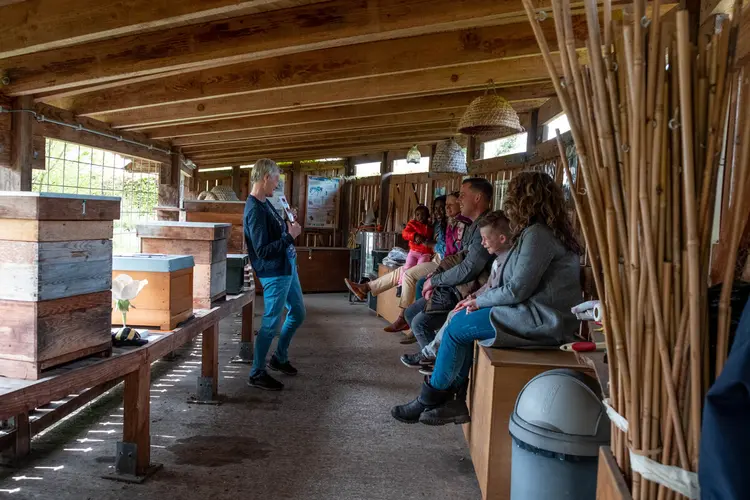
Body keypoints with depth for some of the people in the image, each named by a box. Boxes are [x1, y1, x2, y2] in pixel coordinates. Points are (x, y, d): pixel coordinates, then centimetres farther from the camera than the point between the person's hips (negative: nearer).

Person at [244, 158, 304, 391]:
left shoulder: (265, 202, 8)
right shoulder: (255, 210, -22)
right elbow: (262, 250, -26)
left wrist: (289, 225, 6)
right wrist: (290, 235, -21)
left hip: (288, 267, 10)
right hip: (274, 274, -10)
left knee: (298, 313, 21)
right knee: (271, 323, 0)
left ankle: (279, 358, 36)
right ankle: (257, 374, 15)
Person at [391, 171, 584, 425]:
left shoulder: (537, 234, -17)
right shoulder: (547, 231, 16)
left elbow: (517, 290, -20)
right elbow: (520, 283, 15)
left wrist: (480, 300, -4)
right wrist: (480, 299, 8)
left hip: (539, 321, -10)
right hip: (536, 313, 10)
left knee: (457, 327, -4)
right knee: (461, 319, 8)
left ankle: (428, 401, 11)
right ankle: (456, 401, 8)